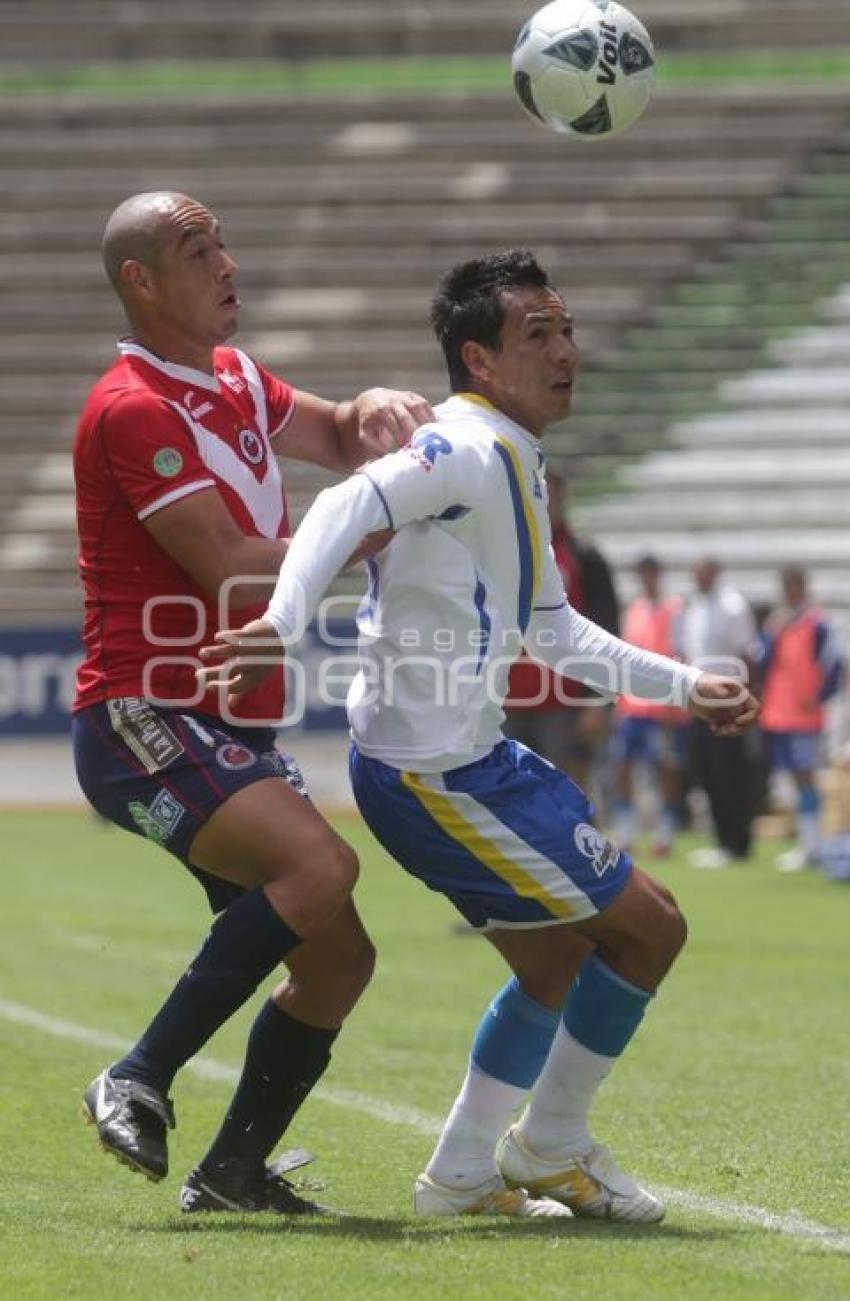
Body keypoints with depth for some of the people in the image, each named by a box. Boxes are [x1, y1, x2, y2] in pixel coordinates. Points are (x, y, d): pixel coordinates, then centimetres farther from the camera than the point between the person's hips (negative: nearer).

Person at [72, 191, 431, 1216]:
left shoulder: (233, 380, 15)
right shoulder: (134, 409, -14)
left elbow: (336, 441, 30)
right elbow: (234, 574, -20)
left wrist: (375, 408, 6)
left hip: (236, 737, 10)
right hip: (143, 724, -10)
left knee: (338, 954, 4)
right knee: (320, 864, -30)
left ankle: (231, 1171, 14)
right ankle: (138, 1083, -22)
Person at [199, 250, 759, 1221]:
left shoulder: (516, 467, 16)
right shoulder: (469, 450, -17)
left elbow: (554, 633, 26)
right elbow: (347, 506, -34)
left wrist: (684, 686, 26)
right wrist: (283, 626, -49)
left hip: (465, 759, 10)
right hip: (437, 774, -10)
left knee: (558, 960, 19)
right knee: (648, 926, -1)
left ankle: (463, 1173, 25)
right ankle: (550, 1147, 14)